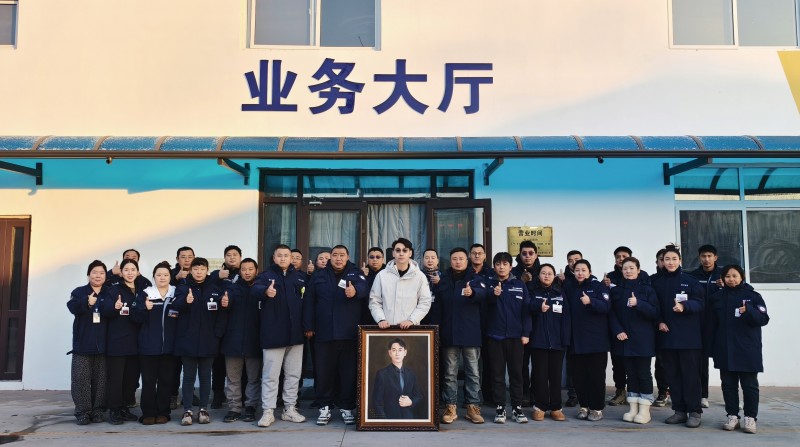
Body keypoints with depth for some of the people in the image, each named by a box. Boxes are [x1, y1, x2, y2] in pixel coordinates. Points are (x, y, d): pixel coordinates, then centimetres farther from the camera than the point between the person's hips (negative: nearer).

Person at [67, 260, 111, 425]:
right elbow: (72, 307, -15)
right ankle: (82, 412, 4)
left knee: (100, 379, 4)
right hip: (83, 344, -1)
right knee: (81, 378, -3)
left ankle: (98, 411, 12)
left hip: (103, 345, 1)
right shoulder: (79, 292, 5)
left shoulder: (109, 294, 10)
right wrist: (87, 303, -35)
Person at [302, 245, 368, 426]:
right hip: (324, 333, 1)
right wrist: (308, 326, 1)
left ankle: (347, 407, 15)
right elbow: (308, 301, 7)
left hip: (349, 333, -1)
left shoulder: (355, 273, 6)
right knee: (324, 371, 4)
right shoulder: (319, 276, 10)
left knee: (349, 371, 4)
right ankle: (325, 407, 15)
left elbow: (364, 288, -15)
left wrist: (355, 291, -38)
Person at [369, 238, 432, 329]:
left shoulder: (419, 276, 2)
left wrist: (411, 320, -11)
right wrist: (381, 319, -9)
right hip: (387, 327, 0)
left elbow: (425, 302, 0)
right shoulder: (382, 275, 4)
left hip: (410, 328, 0)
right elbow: (374, 302, 5)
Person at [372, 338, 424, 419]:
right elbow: (378, 401, -5)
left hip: (409, 418, 4)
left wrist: (411, 402, -5)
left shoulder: (411, 373, 10)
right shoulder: (382, 374, -3)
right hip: (390, 418, -4)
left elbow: (419, 397, 16)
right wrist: (383, 420, -14)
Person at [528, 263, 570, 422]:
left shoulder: (560, 294, 10)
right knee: (540, 374, 2)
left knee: (556, 375, 6)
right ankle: (539, 407, 10)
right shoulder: (534, 293, 8)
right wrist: (538, 307, -32)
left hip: (557, 342, 1)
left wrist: (566, 340, -5)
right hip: (538, 341, -1)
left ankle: (556, 408, 13)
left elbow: (566, 318, 4)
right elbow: (527, 308, -11)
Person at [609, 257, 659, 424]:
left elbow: (654, 312, -8)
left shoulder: (647, 289, 0)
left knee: (644, 373, 0)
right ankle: (633, 408, 16)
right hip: (624, 338, 3)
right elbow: (612, 313, 5)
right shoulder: (616, 290, 7)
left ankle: (644, 410, 8)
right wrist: (617, 331, -9)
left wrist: (638, 303, -23)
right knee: (630, 373, 8)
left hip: (643, 339, -3)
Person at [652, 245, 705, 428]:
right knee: (672, 374, 7)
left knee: (690, 373, -2)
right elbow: (655, 306, 12)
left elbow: (700, 302, -7)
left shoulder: (690, 281, 0)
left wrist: (684, 306, -25)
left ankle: (694, 412, 6)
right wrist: (659, 322, -4)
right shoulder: (657, 283, 10)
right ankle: (679, 410, 15)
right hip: (667, 334, 4)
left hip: (688, 335, -4)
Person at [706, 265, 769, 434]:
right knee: (728, 384, 6)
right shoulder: (716, 298, 8)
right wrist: (712, 348, 5)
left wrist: (748, 311, -25)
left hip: (748, 350, -2)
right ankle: (732, 415, 14)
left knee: (749, 384, 2)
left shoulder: (753, 296, 2)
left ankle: (750, 417, 10)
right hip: (725, 350, 2)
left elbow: (764, 319, -5)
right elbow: (712, 325, 9)